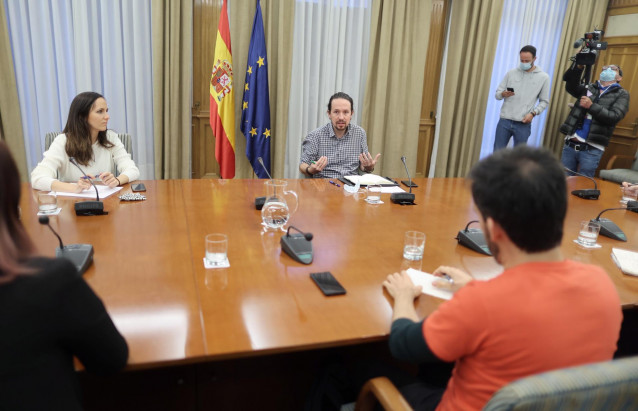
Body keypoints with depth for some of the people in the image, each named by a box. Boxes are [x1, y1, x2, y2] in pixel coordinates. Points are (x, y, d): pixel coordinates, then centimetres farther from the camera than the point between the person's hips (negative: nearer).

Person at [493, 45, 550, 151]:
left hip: (523, 125, -1)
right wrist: (503, 94, -15)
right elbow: (497, 94, 8)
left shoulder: (543, 77, 4)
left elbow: (544, 101, 7)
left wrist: (533, 113, -9)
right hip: (505, 121, 1)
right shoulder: (511, 73, 6)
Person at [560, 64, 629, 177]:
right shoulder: (588, 88, 17)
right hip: (570, 144, 3)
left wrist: (591, 106, -15)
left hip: (591, 150, -2)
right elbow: (571, 85, -1)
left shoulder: (622, 94, 9)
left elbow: (614, 117, -7)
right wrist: (579, 66, -14)